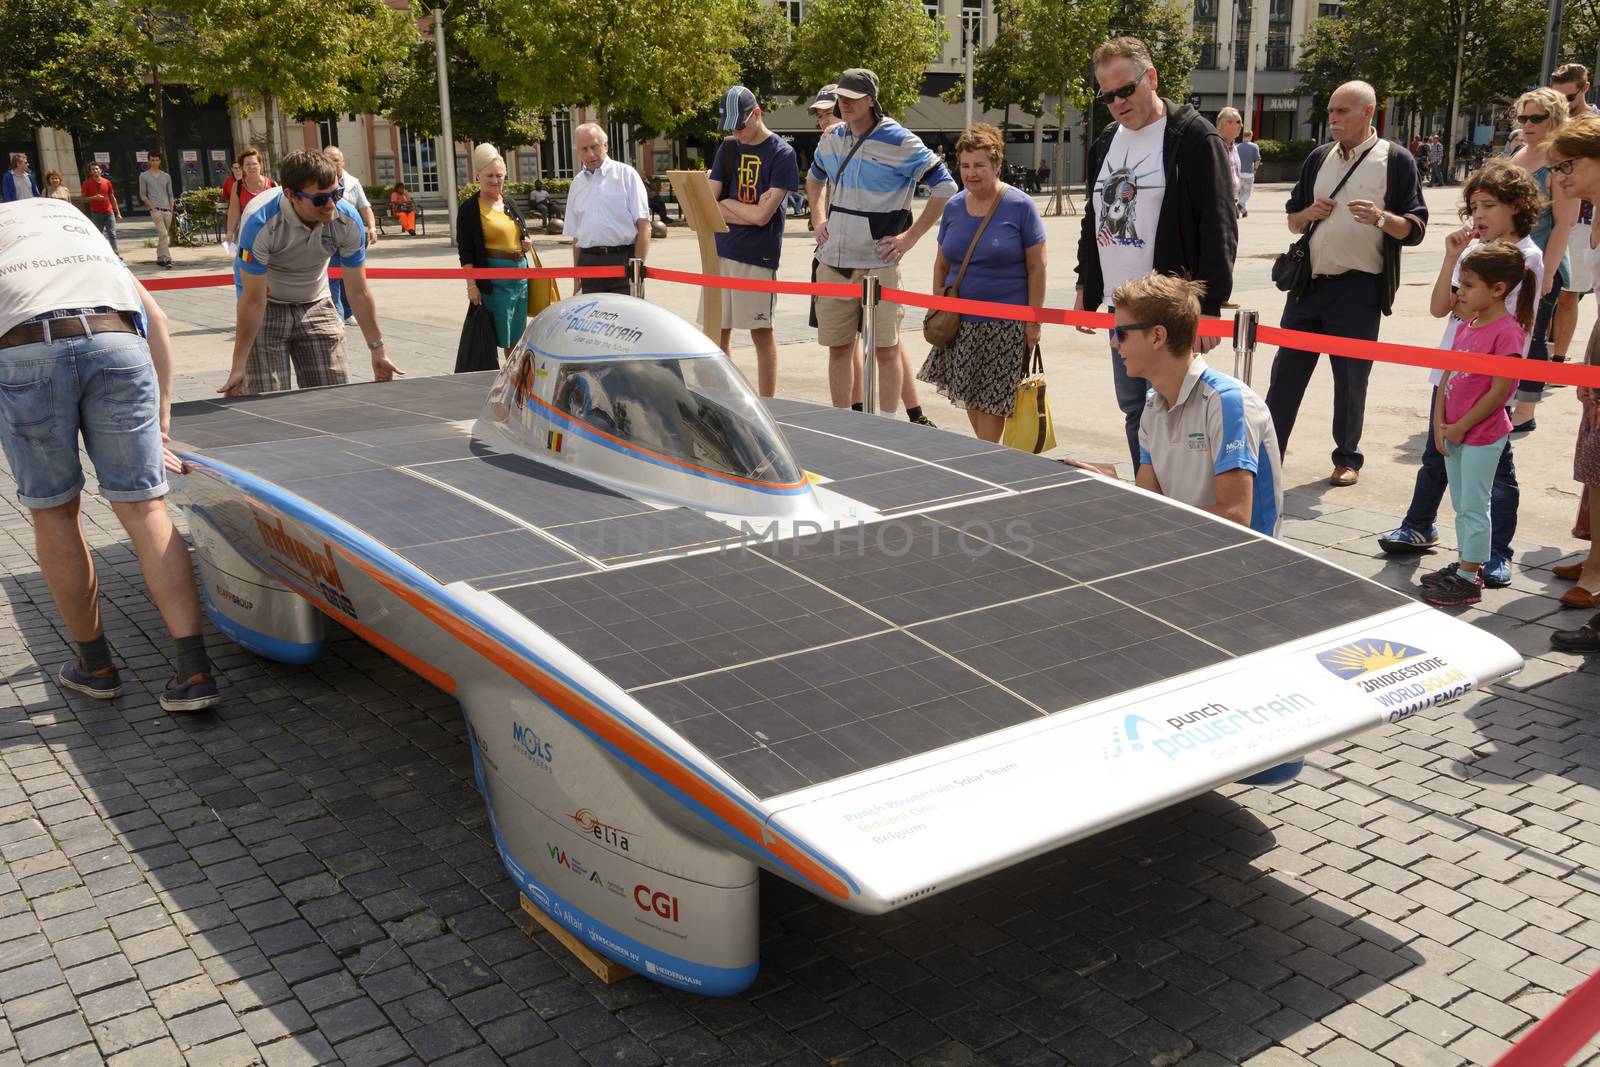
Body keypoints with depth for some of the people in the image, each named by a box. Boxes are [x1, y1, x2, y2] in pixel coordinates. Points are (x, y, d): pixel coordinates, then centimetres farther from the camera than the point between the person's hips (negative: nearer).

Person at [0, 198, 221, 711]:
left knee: (53, 514, 14)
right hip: (115, 341, 2)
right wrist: (161, 424, 24)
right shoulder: (70, 215, 37)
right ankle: (194, 671, -3)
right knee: (144, 510, 4)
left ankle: (94, 663, 25)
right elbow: (153, 315, 26)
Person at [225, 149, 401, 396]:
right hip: (267, 308, -3)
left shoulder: (348, 221, -21)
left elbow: (358, 292, -9)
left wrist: (377, 350, -5)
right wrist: (238, 367, -24)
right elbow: (254, 301, -26)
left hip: (316, 307, 3)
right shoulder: (260, 222, -30)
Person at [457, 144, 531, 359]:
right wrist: (472, 285, -16)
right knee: (499, 336, -7)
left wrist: (526, 244, 4)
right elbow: (465, 251, -9)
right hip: (494, 279, -6)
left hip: (520, 275, 6)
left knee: (516, 337, 12)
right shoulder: (470, 208, -5)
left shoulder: (510, 203, 15)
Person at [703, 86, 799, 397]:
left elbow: (762, 216, -12)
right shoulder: (728, 148, 12)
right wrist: (749, 211, -6)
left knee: (761, 332, 1)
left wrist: (725, 202, 0)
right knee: (717, 331, 7)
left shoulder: (781, 153, -4)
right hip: (720, 250, 5)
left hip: (758, 254, -5)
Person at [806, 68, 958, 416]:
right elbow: (814, 178, 31)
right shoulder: (832, 139, 10)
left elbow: (945, 187, -8)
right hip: (832, 261, 6)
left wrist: (911, 236, -11)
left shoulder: (899, 141, -9)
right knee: (838, 346, 11)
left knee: (886, 348, -1)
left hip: (879, 263, -6)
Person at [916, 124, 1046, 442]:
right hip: (960, 320, 5)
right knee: (969, 395, 9)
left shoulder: (1020, 206, -8)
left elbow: (1036, 267, -7)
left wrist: (1033, 321, -10)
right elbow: (942, 263, 15)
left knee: (992, 398, -1)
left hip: (1004, 323, -5)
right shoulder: (953, 207, 6)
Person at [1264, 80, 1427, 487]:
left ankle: (1347, 458, 19)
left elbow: (1415, 229, -4)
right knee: (1286, 371, 3)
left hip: (1359, 288, -4)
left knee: (1350, 380, 5)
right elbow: (1293, 220, 18)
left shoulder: (1395, 160, -1)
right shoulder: (1318, 158, 12)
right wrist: (1310, 213, -4)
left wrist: (1381, 218, -24)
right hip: (1308, 282, 4)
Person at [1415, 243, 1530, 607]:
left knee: (1473, 507, -1)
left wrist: (1460, 427, -15)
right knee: (1461, 504, 17)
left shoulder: (1508, 331, -17)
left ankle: (1468, 580, 6)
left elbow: (1499, 391, -19)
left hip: (1483, 435, -8)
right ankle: (1466, 565, 30)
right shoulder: (1467, 325, 8)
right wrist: (1440, 423, -1)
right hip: (1452, 432, 8)